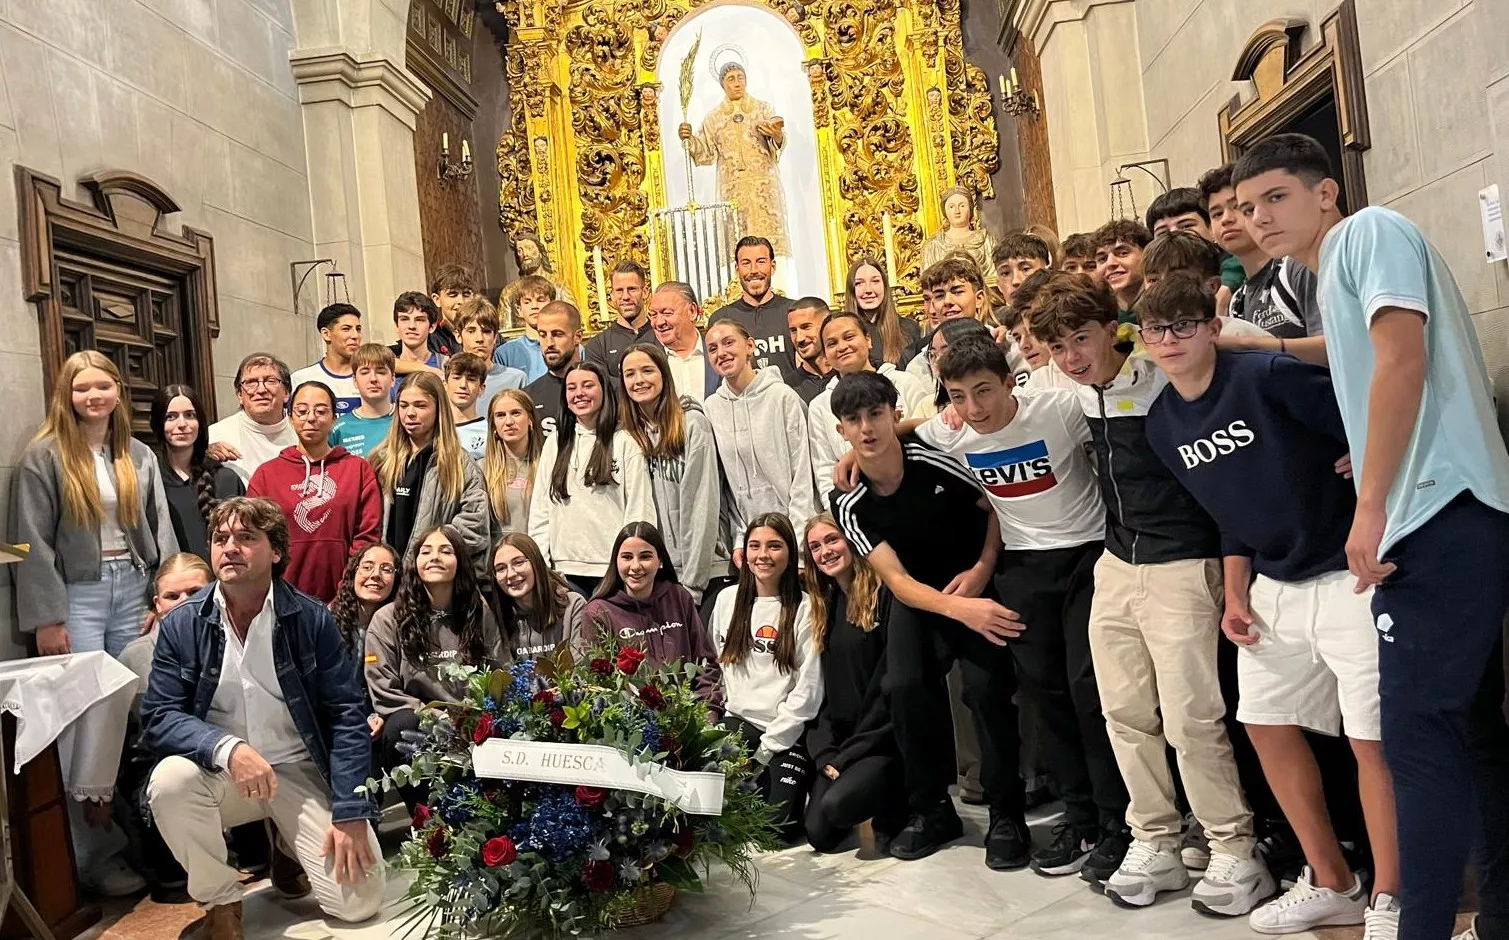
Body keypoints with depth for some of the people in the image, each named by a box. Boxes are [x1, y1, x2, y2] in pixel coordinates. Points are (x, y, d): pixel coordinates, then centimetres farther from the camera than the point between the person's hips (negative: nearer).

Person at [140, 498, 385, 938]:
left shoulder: (311, 619, -6)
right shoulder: (181, 625, -3)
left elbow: (347, 715, -7)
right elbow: (158, 718, -8)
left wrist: (351, 812, -15)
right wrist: (228, 749, -29)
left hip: (301, 770, -1)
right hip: (219, 771, 1)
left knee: (359, 901, -14)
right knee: (169, 781, -33)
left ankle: (287, 844, 20)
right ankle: (219, 901, -6)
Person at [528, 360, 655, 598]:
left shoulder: (625, 443, 1)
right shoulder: (554, 443, 12)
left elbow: (639, 510, -2)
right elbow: (540, 509, 12)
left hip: (612, 569, -3)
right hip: (564, 568, 3)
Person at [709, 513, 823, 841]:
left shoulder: (804, 609, -7)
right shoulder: (727, 599, 7)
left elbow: (808, 688, -9)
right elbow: (714, 664, 11)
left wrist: (767, 748, -10)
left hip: (787, 731, -3)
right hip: (738, 722, 3)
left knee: (778, 827, -16)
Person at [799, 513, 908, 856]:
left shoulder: (885, 594, -10)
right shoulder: (823, 605, 12)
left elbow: (893, 680, -14)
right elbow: (822, 688, 10)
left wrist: (849, 754, -13)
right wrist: (825, 753, -3)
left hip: (884, 735, -6)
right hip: (839, 738, 6)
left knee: (836, 805, -28)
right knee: (819, 835, -7)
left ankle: (895, 806, 3)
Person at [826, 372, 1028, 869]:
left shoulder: (934, 461, -21)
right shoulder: (849, 505, -13)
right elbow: (897, 580, -18)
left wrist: (982, 570, -18)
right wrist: (957, 610, -34)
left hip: (976, 581, -2)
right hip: (918, 595, 2)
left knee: (986, 684, -20)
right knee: (905, 686, -17)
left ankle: (1007, 815, -1)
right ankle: (931, 809, 5)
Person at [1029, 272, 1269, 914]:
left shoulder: (1166, 382, -14)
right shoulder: (1081, 394, 6)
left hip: (1180, 566, -7)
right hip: (1116, 566, 7)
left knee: (1190, 719, -4)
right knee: (1125, 714, 10)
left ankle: (1234, 853, 13)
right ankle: (1155, 844, 24)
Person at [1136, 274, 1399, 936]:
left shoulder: (1268, 376, -17)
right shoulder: (1163, 424, 5)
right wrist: (1234, 595, 9)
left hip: (1347, 576, -7)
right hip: (1274, 588, 8)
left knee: (1372, 739, -3)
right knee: (1267, 726, 12)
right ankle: (1332, 885, 29)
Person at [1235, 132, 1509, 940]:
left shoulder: (1369, 231, -3)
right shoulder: (1330, 280, 23)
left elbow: (1404, 363, -16)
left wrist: (1370, 507, -18)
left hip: (1440, 512, -10)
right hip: (1444, 518, 10)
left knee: (1420, 736, -7)